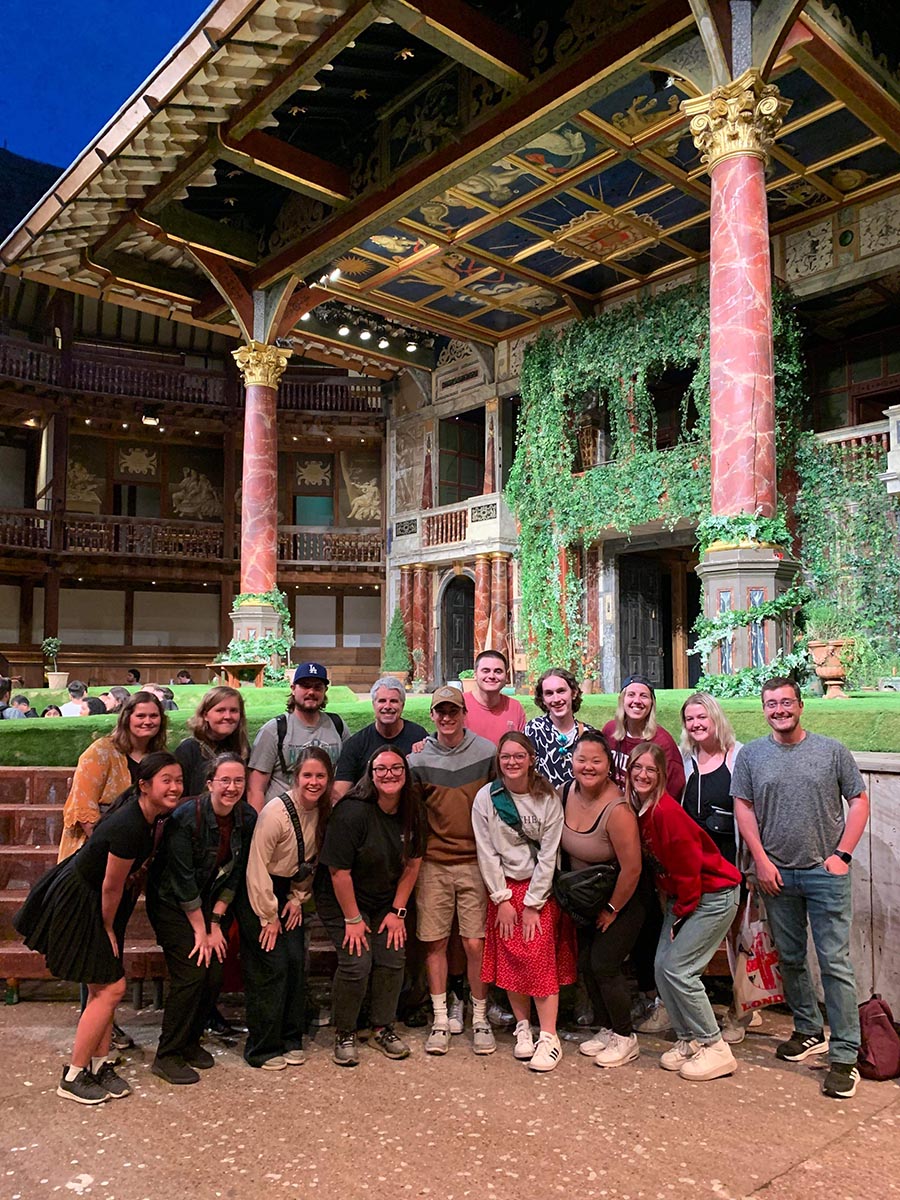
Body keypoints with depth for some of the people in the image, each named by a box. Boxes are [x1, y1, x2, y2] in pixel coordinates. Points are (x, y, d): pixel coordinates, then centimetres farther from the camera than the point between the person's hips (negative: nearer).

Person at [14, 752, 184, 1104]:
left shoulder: (149, 815, -7)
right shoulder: (128, 827, -33)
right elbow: (111, 887, -21)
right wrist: (108, 930, -9)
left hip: (95, 900, 8)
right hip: (78, 903, -8)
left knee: (102, 988, 13)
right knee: (111, 988, -3)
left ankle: (100, 1065, 24)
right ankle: (73, 1077, 10)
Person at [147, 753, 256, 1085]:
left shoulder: (247, 818, -9)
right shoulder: (187, 817, -25)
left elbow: (235, 874, -2)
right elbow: (182, 879, -21)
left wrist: (215, 922, -6)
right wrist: (200, 929, -15)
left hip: (213, 904, 5)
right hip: (172, 904, -5)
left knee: (214, 975, 1)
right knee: (191, 973, -13)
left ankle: (190, 1042, 23)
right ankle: (167, 1056, 3)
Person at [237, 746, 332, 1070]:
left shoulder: (324, 811, -5)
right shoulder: (277, 812, -26)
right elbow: (257, 867, -22)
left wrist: (298, 898, 1)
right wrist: (269, 916, -15)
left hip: (288, 891, 6)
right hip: (258, 894, -6)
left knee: (297, 961, 2)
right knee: (271, 965, -6)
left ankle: (290, 1040, 18)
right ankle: (263, 1049, 9)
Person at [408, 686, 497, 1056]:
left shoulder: (486, 751, -1)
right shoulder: (418, 759, 0)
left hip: (475, 861, -1)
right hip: (433, 863, 1)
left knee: (476, 944, 0)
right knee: (435, 943, 6)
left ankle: (480, 1019, 17)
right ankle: (441, 1020, 20)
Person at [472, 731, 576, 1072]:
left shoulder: (548, 798, -9)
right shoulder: (486, 798, -6)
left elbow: (548, 854, -10)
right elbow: (486, 853, -4)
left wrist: (533, 905, -12)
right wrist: (502, 900, -7)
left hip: (541, 887, -1)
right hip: (503, 887, 2)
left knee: (539, 956, -9)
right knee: (510, 957, 1)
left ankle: (549, 1037, -2)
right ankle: (522, 1027, 17)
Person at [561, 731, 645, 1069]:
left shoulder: (617, 809, -30)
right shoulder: (568, 792, -9)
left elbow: (632, 868, -26)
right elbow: (566, 849, 9)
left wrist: (612, 910, -14)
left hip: (621, 899, -7)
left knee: (604, 964, -5)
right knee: (586, 963, 10)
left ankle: (625, 1039, 16)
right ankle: (606, 1030, 29)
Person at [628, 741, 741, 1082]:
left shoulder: (666, 810, -26)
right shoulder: (635, 809, -1)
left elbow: (688, 865, -22)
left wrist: (682, 911, -12)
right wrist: (672, 904, 7)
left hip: (714, 894, -8)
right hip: (681, 897, 8)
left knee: (677, 968, -10)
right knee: (661, 965, 4)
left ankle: (715, 1048, 5)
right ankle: (688, 1040, 20)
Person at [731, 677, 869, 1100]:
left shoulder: (832, 751, 0)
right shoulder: (751, 755, 3)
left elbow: (859, 800, 3)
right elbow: (743, 807, 3)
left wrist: (842, 853, -5)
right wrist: (762, 860, -3)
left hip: (825, 873, -2)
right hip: (776, 874, 3)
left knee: (835, 963, -3)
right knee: (790, 959, 14)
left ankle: (844, 1056, 5)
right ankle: (808, 1031, 31)